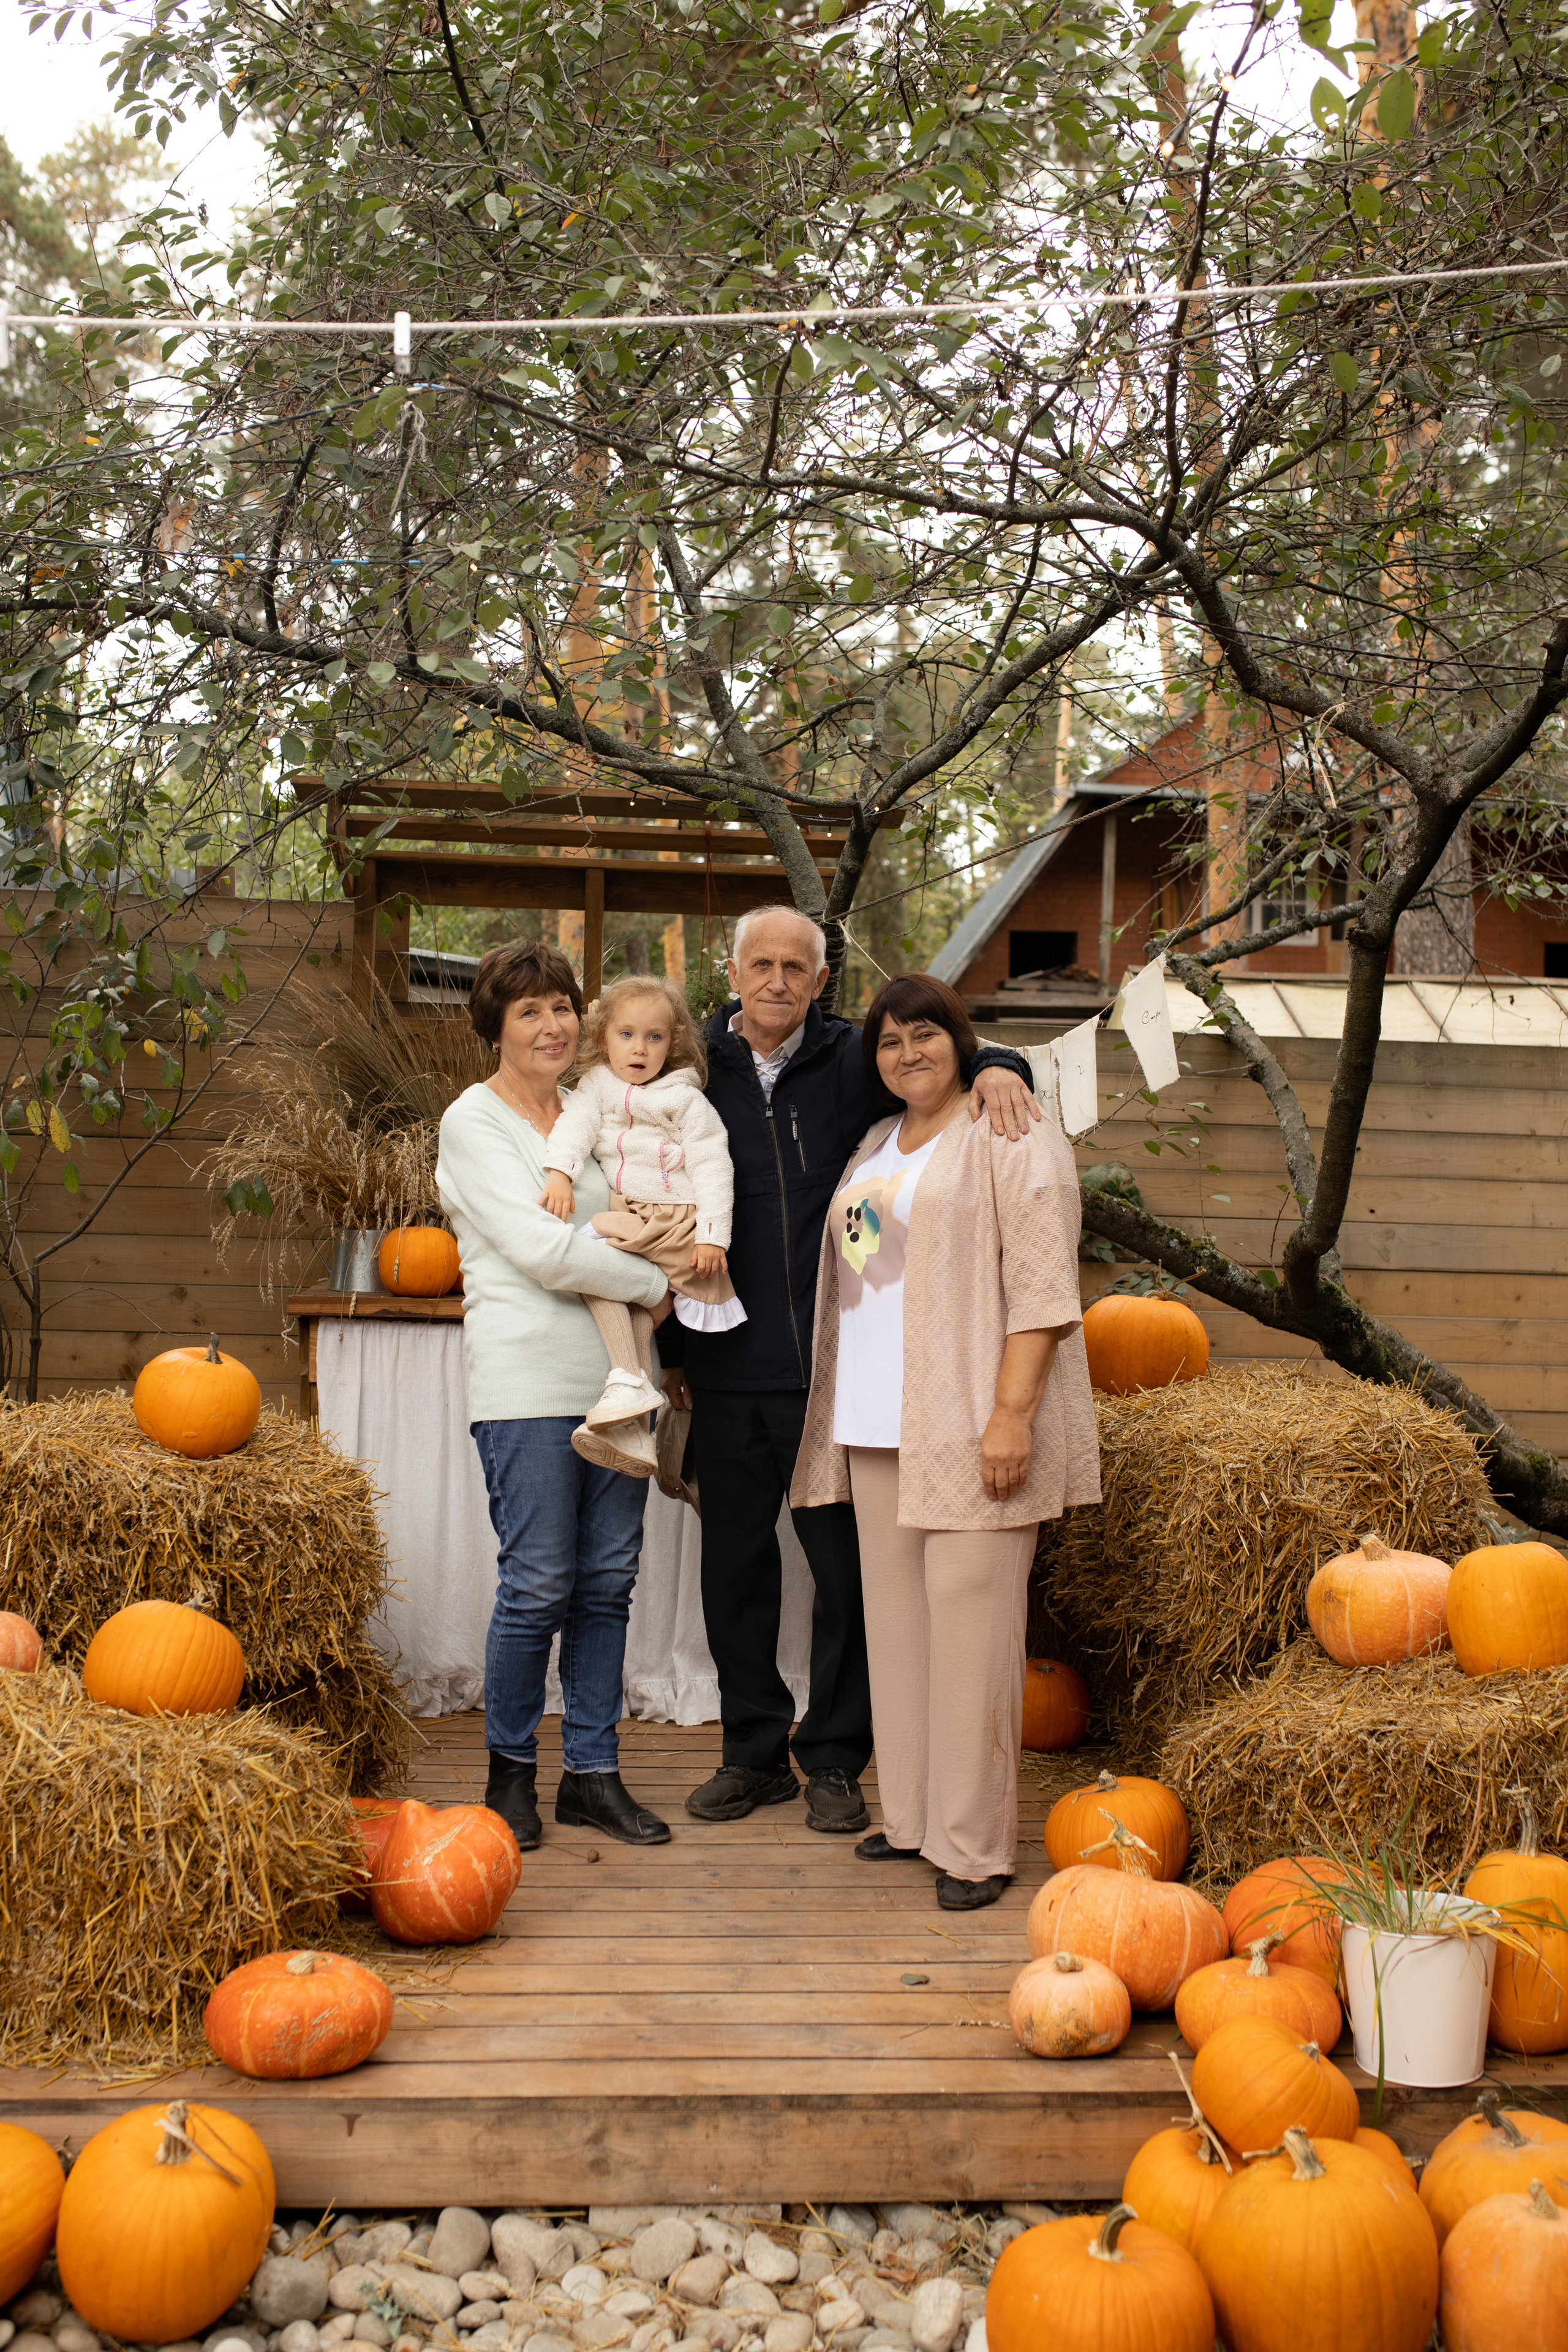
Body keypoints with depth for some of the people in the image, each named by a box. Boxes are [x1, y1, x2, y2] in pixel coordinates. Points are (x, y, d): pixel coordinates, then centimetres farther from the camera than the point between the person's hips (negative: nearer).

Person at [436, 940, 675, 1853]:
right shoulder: (474, 1121, -2)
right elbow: (540, 1248, -13)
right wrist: (654, 1284, -9)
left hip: (616, 1379, 6)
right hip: (530, 1381, -6)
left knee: (609, 1582, 7)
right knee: (538, 1587, -5)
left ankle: (594, 1772, 17)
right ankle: (512, 1770, 13)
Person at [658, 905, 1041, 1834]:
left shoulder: (852, 1062, 1)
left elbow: (945, 1049, 5)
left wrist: (997, 1066, -21)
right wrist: (672, 1349, 8)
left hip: (831, 1367, -1)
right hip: (726, 1372, 2)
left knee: (845, 1565, 5)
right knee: (736, 1566, 11)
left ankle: (834, 1758, 19)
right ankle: (755, 1751, 26)